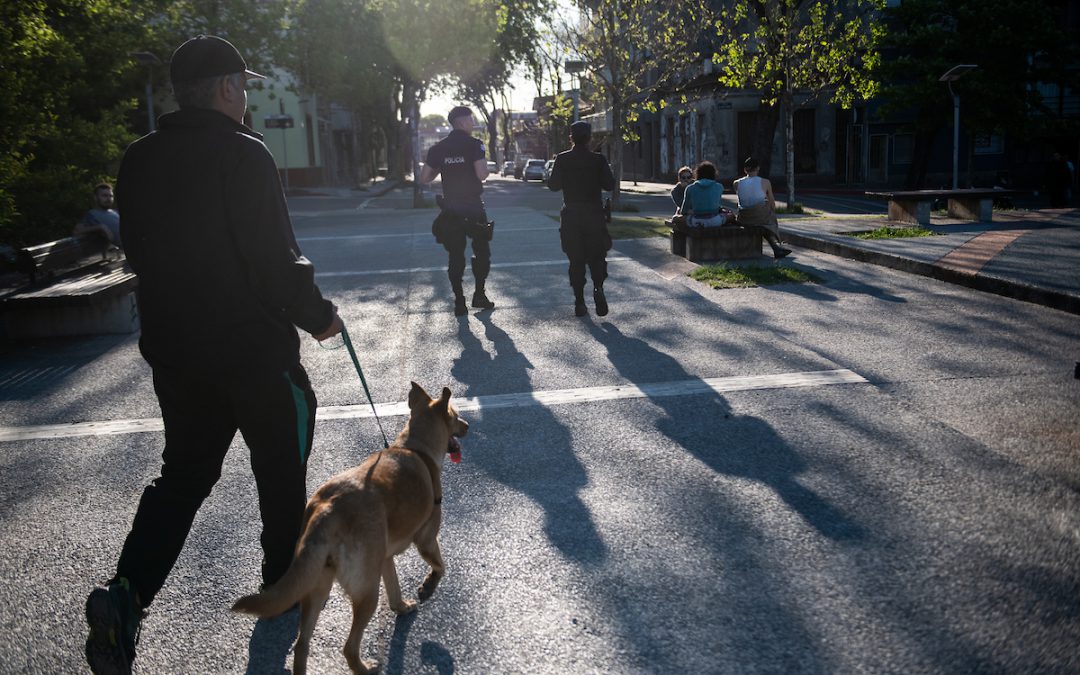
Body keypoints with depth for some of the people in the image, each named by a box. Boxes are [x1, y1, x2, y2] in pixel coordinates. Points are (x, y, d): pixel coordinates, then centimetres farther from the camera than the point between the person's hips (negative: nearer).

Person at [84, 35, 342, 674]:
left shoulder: (139, 159, 4)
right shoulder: (243, 154, -17)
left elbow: (140, 250, 12)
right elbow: (276, 261, -19)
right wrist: (319, 316, -4)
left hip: (172, 349, 6)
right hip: (254, 347, -6)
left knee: (184, 472, 16)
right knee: (282, 463, 15)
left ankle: (126, 592, 1)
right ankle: (285, 580, 30)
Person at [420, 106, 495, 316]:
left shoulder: (438, 148, 3)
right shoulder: (474, 144, -9)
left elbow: (424, 178, 1)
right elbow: (482, 175, -20)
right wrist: (485, 162, 1)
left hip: (450, 211, 3)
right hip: (474, 209, -3)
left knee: (455, 256, 8)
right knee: (482, 252, 14)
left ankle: (459, 302, 8)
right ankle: (479, 295, 14)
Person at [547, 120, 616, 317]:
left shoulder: (562, 159, -3)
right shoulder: (598, 159, -4)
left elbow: (553, 185, -1)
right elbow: (610, 184, -4)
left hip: (571, 216, 1)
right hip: (594, 216, -1)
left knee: (576, 260, 7)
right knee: (596, 256, 9)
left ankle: (579, 302, 4)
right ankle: (598, 288, -19)